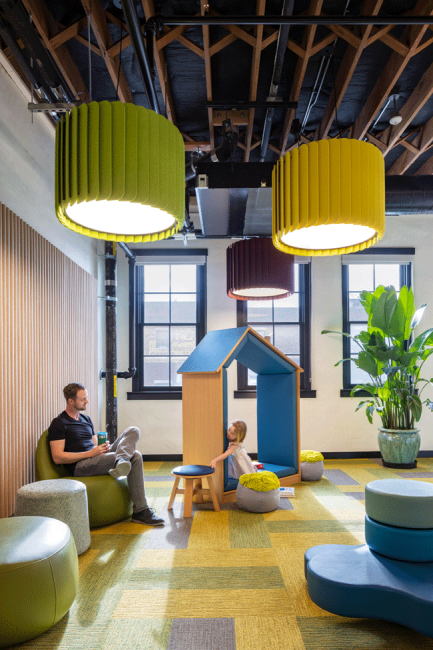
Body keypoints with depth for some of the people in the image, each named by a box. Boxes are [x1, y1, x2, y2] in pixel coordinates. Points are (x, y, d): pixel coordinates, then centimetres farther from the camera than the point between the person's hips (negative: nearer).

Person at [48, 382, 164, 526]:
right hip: (80, 466, -8)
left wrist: (103, 448, 0)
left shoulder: (86, 419, 25)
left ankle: (120, 462, -39)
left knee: (133, 431, -15)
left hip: (96, 459, 8)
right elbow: (58, 458, -11)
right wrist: (90, 453, -16)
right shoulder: (58, 424, -1)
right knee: (135, 456, -26)